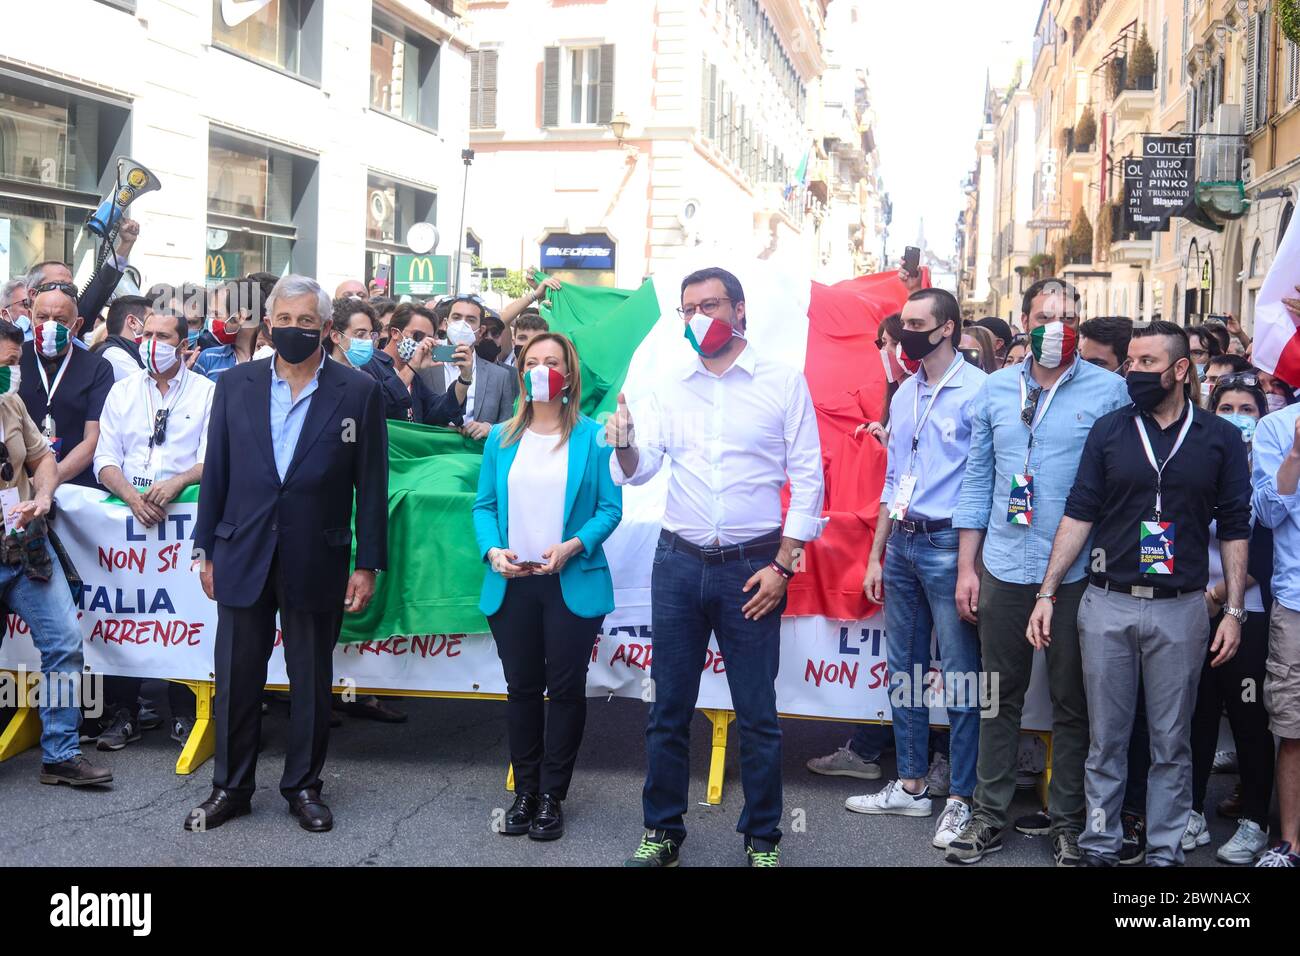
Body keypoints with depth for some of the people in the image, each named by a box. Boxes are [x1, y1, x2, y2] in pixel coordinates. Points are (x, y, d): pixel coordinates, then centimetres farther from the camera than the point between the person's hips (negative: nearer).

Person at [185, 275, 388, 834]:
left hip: (317, 561, -1)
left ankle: (303, 787, 25)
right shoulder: (235, 385, 4)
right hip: (243, 556, 2)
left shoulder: (358, 392, -3)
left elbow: (371, 486, -2)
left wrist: (368, 564, -4)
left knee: (311, 681, 10)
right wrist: (206, 550, 6)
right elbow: (216, 473, 7)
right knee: (236, 678, 8)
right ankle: (231, 787, 24)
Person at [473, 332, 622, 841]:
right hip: (511, 584, 3)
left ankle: (551, 796, 15)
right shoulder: (500, 437, 9)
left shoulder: (593, 437, -2)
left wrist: (573, 546, -19)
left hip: (573, 583, -3)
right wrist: (492, 550, -10)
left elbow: (610, 507, -4)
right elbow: (484, 505, 7)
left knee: (565, 689, 4)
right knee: (522, 689, 10)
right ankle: (524, 792, 22)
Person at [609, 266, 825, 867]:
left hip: (753, 566, -2)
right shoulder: (670, 388, 7)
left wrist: (783, 565, -8)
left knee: (757, 713, 4)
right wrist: (624, 444, -21)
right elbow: (639, 472, 3)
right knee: (669, 708, 9)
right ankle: (662, 831, 23)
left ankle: (762, 839, 20)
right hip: (679, 564, 3)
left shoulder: (783, 382, -1)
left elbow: (807, 478, -2)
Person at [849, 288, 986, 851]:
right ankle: (911, 786, 27)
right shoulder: (904, 394, 13)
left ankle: (962, 799, 11)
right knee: (904, 670, 14)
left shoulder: (977, 390, -10)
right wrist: (876, 556, 17)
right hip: (902, 544, 8)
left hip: (948, 544, -8)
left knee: (959, 675, 0)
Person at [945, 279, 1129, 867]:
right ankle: (990, 815, 21)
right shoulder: (996, 389, 6)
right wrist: (966, 568, 6)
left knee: (1071, 701, 9)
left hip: (1078, 574, -2)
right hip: (1004, 570, 3)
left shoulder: (1110, 391, -4)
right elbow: (977, 481, 8)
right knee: (1001, 696, 10)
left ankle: (1067, 823, 21)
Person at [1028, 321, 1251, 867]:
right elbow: (1079, 514, 2)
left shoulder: (1220, 439, 2)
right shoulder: (1109, 430, 3)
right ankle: (1100, 844, 19)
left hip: (1180, 609, 0)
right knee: (1105, 738, 8)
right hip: (1107, 604, 1)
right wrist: (1047, 594, -3)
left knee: (1171, 741, 8)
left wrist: (1234, 610, -3)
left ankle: (1165, 849, 19)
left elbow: (1234, 530, 3)